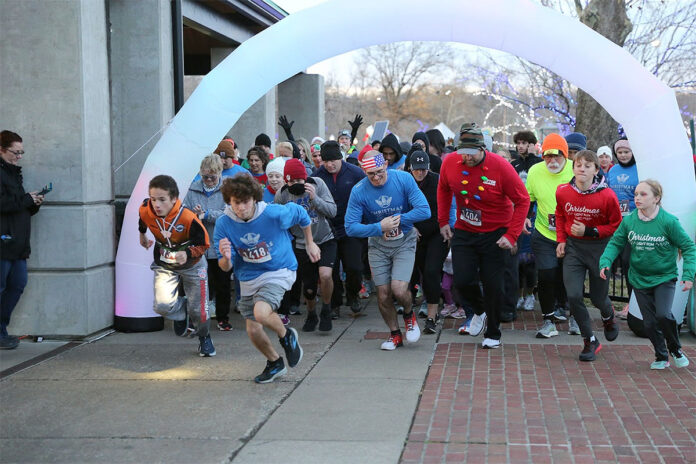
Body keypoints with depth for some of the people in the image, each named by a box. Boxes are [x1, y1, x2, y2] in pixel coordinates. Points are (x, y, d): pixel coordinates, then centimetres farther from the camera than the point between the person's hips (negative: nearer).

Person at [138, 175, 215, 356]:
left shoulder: (188, 218, -32)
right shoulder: (145, 211, -21)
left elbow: (203, 244, -19)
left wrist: (188, 254, -38)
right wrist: (142, 235, 24)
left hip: (192, 265, -2)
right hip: (164, 265, 2)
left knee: (198, 310, 4)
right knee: (162, 306, -18)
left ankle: (204, 337, 37)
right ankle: (182, 311, 20)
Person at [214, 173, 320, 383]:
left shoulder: (274, 214, -22)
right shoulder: (224, 224, -14)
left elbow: (301, 214, 0)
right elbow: (225, 267, -11)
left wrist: (310, 244, 11)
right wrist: (226, 257, -35)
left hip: (278, 272, -4)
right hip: (249, 279, 4)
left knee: (261, 312, -29)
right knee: (253, 330, 6)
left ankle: (286, 336, 4)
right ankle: (275, 363, 36)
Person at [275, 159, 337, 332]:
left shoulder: (317, 184, -11)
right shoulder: (282, 195, -10)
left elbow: (332, 211, -16)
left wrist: (315, 198, -27)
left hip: (325, 240, -1)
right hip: (302, 245, 1)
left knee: (325, 275, -25)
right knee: (309, 288, 7)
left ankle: (326, 311, 2)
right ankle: (311, 315, 39)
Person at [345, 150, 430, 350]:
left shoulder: (404, 179, -16)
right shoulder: (359, 191, -15)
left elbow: (424, 210, -17)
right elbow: (351, 227, -15)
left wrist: (397, 220, -18)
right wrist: (380, 227, -24)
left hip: (404, 242, -1)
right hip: (377, 245, 1)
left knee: (399, 290, -16)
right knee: (383, 296, 2)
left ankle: (409, 314, 19)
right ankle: (395, 334, 27)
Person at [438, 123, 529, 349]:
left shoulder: (501, 167, -21)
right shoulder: (450, 163, -10)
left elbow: (522, 201, -12)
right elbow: (443, 189, 12)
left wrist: (512, 235, -17)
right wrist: (443, 221, 10)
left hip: (495, 235, -3)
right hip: (463, 233, 3)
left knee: (493, 285, 1)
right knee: (462, 281, -3)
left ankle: (493, 333, 23)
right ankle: (479, 311, 31)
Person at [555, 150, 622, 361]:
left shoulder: (607, 196, -17)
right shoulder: (563, 192, -7)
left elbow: (616, 226, -6)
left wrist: (589, 231, -17)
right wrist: (561, 240, 4)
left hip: (599, 248, -2)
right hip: (573, 248, 2)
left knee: (598, 297, 10)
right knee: (574, 295, -10)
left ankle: (608, 316, 50)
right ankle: (590, 341, 7)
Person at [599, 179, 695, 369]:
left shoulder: (668, 221, -15)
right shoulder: (629, 221, -6)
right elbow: (615, 243, 4)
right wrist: (605, 262, -15)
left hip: (664, 277, -3)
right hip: (640, 280, 3)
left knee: (663, 314, -20)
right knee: (649, 322, 5)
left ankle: (676, 349, 7)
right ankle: (661, 357, 28)